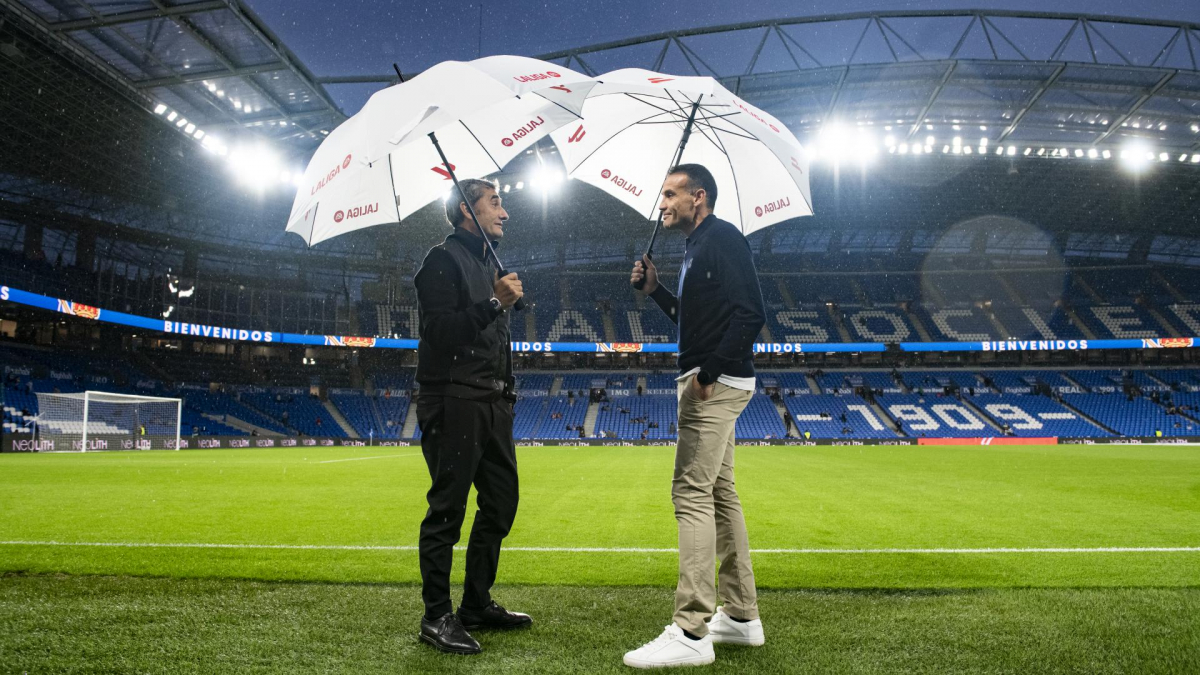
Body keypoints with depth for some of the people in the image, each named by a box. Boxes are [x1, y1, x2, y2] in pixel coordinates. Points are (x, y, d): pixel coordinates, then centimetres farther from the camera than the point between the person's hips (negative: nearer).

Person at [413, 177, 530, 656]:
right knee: (448, 508, -6)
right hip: (454, 404, -9)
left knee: (501, 501, 10)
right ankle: (437, 616, 3)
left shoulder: (489, 266, 23)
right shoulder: (443, 259, -5)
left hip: (493, 406, 9)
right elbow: (439, 329, -17)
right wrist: (495, 303, -21)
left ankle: (477, 605, 21)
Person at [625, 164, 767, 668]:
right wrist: (655, 290, 14)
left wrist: (709, 371, -23)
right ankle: (741, 616, 22)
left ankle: (692, 633, -10)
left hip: (716, 385, -11)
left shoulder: (721, 238, -11)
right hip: (709, 385, 11)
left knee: (692, 494, -12)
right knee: (719, 494, 13)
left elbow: (751, 314, -20)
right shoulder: (697, 248, 20)